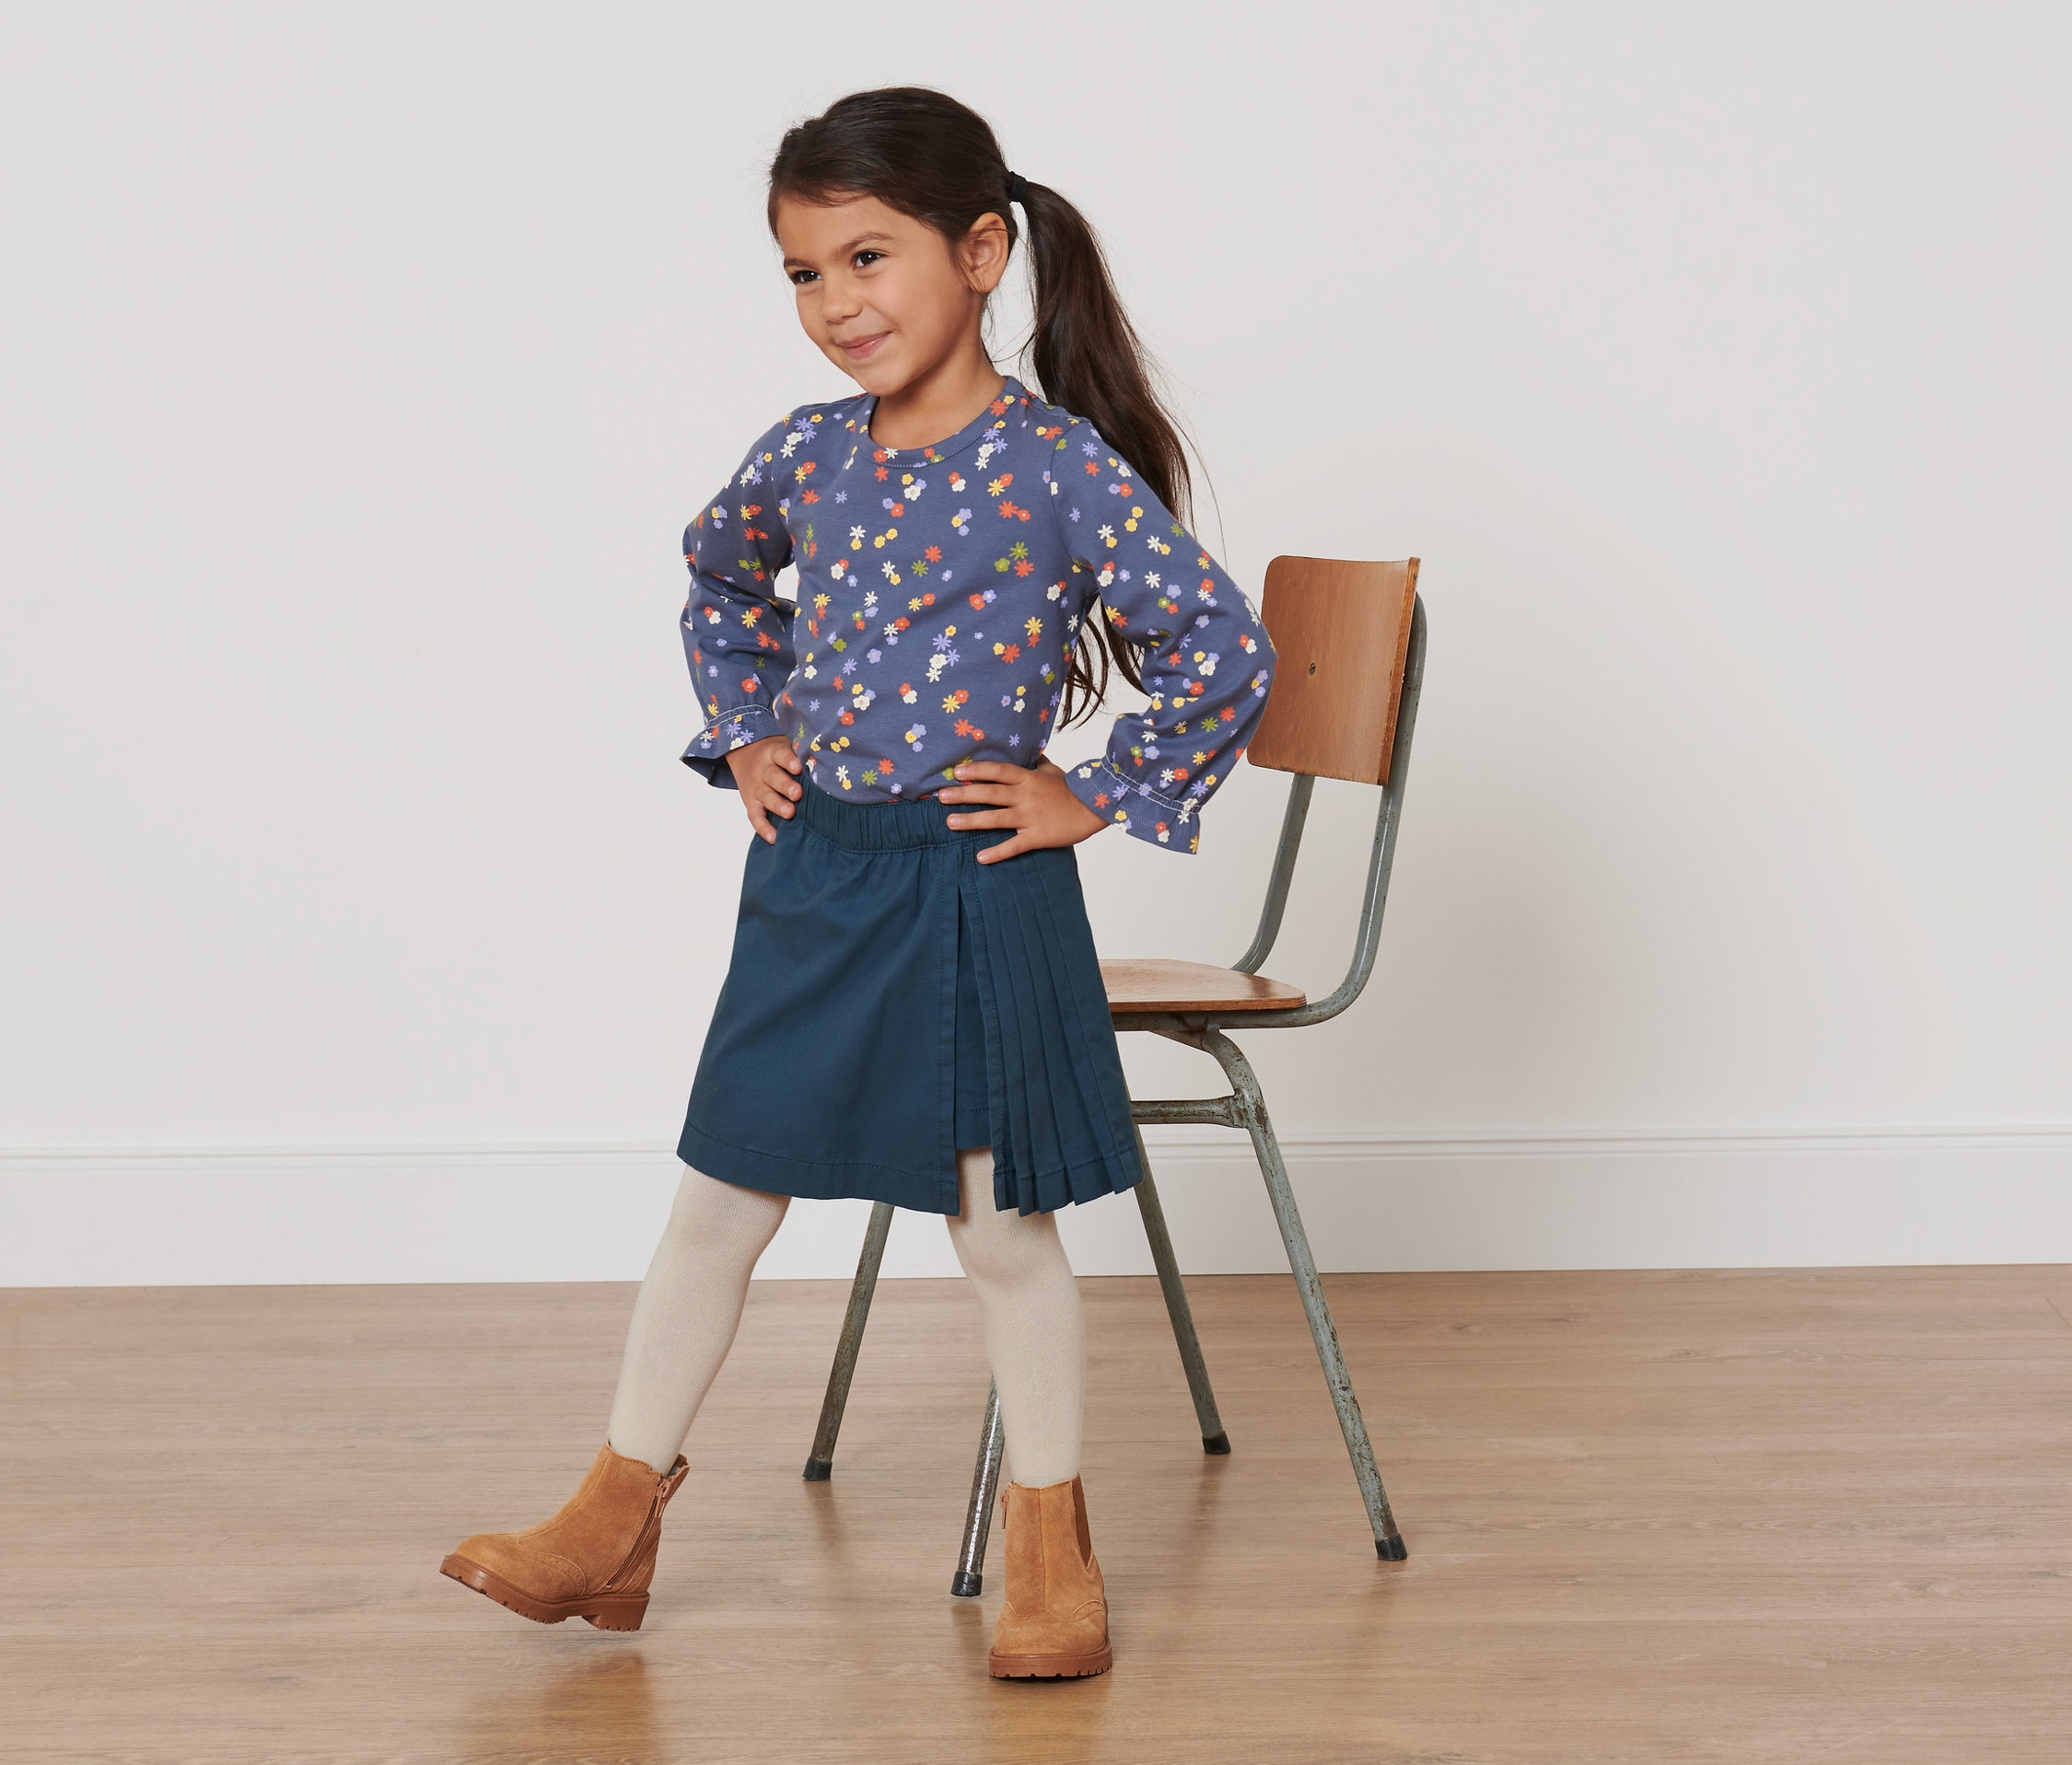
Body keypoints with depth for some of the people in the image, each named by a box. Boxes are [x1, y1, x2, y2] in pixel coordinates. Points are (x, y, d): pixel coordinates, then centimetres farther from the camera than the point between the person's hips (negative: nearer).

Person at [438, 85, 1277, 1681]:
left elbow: (1229, 652, -13)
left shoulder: (1061, 469, -14)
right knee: (717, 1199, 11)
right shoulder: (807, 455, 3)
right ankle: (617, 1521, 22)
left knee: (1002, 1225, 5)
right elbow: (720, 575, 25)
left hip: (974, 888, -5)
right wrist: (747, 731, 14)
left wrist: (1099, 797, -10)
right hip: (807, 874, 5)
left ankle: (1052, 1551, 20)